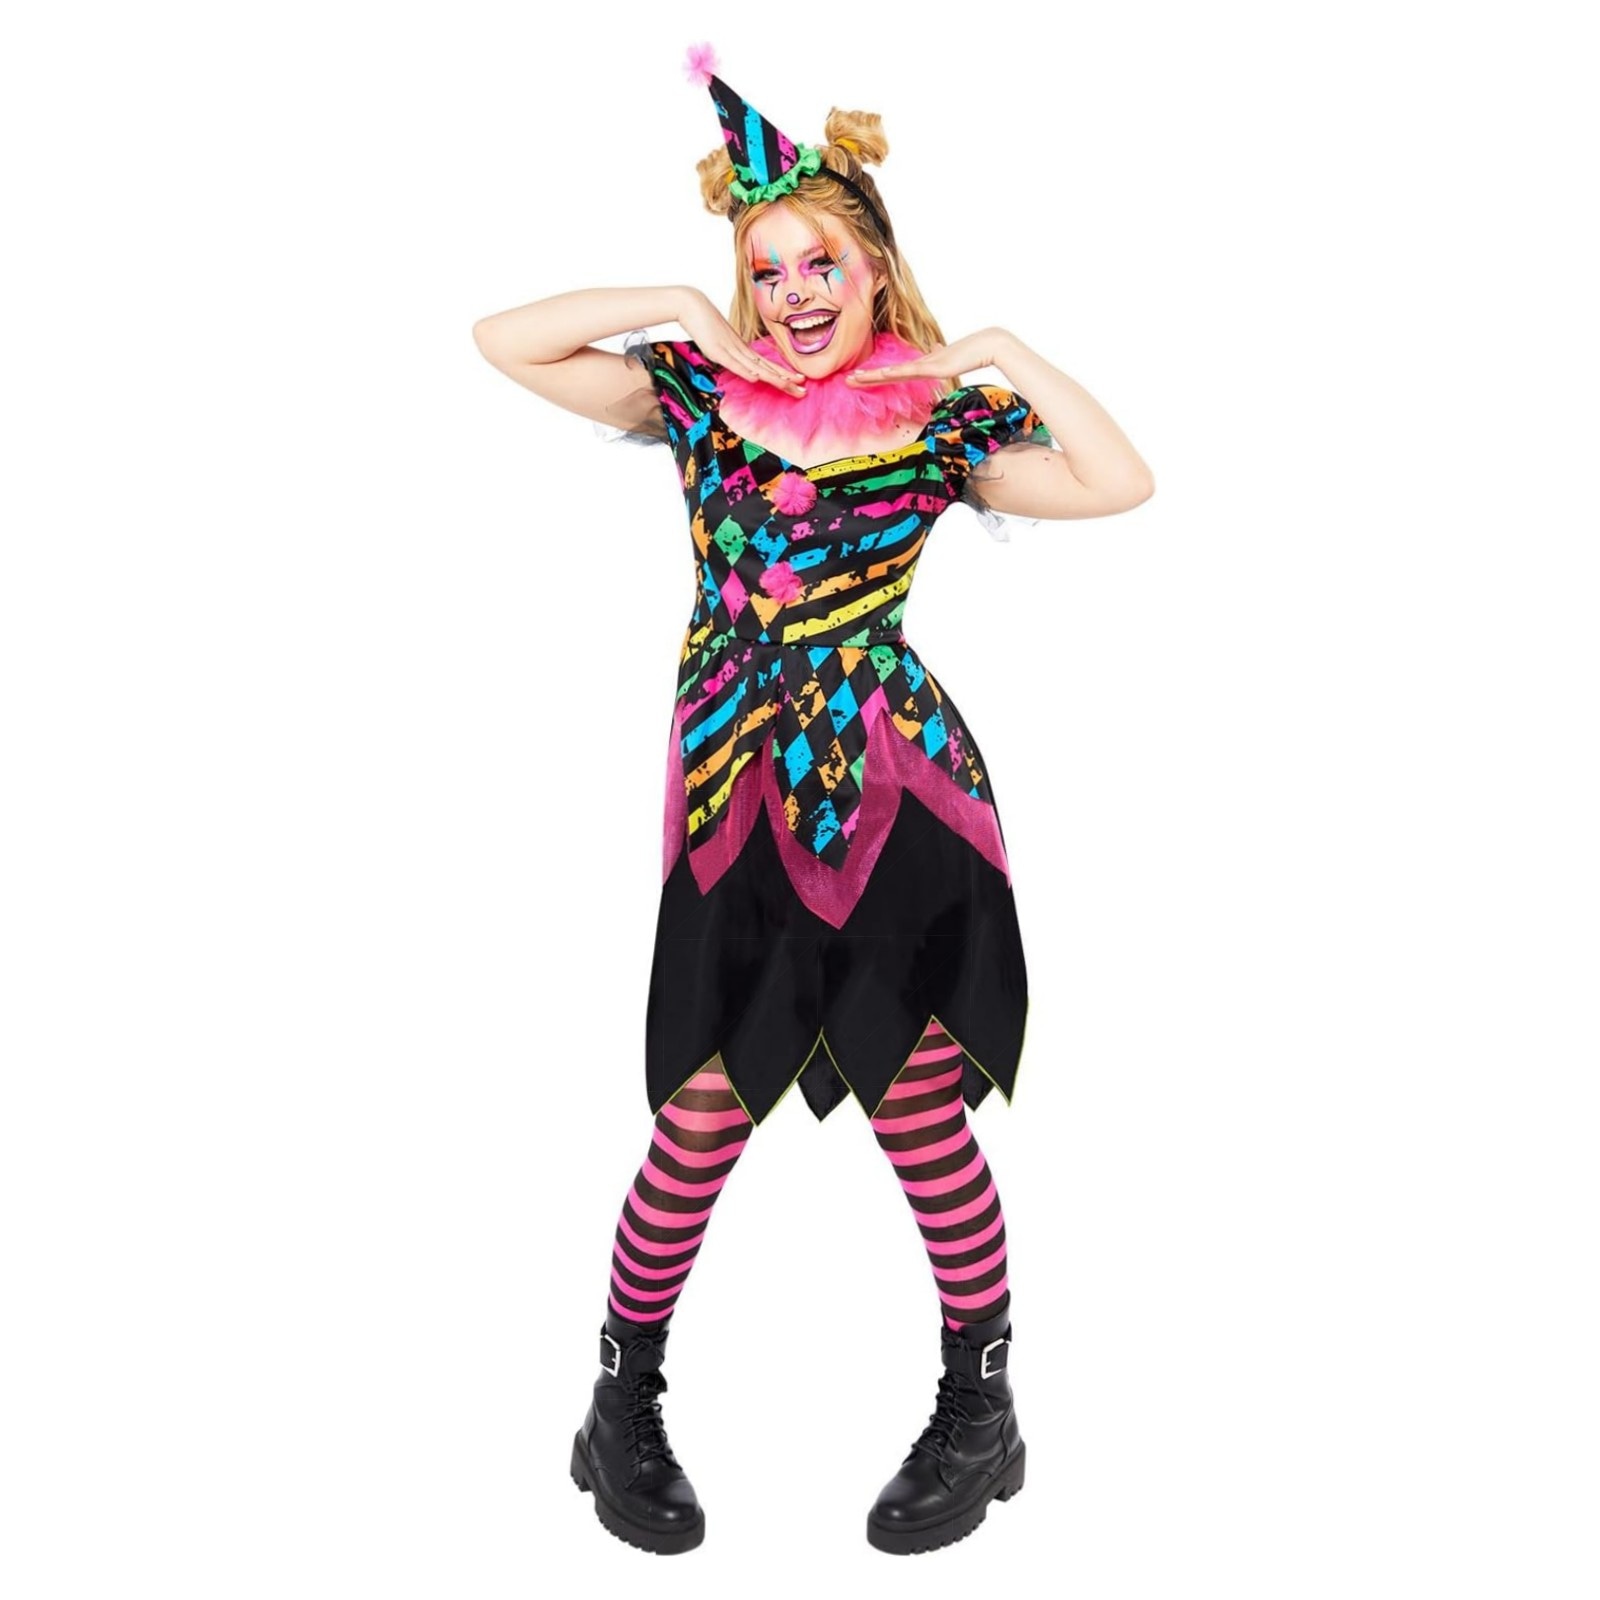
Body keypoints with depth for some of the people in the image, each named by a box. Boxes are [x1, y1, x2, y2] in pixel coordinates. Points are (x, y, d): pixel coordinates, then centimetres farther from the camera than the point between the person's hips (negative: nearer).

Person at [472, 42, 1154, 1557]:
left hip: (903, 805, -1)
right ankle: (623, 1405, 26)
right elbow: (506, 339, 2)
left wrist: (1007, 353, -4)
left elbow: (1121, 482, -6)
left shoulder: (937, 418, 3)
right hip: (738, 810, 1)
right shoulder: (697, 394, 7)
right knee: (700, 1122, 5)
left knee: (923, 1118, 6)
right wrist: (685, 312, -2)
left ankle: (981, 1408, 27)